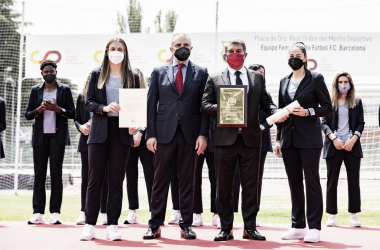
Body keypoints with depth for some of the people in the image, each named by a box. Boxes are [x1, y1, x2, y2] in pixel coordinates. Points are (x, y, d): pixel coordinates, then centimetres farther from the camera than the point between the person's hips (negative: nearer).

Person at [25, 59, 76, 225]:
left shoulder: (64, 90, 8)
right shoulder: (35, 90, 13)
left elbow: (72, 113, 4)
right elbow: (27, 114, 10)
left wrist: (57, 109, -12)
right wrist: (40, 109, -9)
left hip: (57, 136, -1)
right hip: (40, 136, 2)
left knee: (56, 174, -3)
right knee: (39, 174, -2)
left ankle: (55, 213, -3)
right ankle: (38, 213, -2)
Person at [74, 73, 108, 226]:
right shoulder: (82, 96, 9)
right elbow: (76, 118, 13)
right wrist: (80, 127, -6)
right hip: (87, 140, 3)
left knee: (104, 176, 1)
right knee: (86, 177, 6)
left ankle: (104, 213, 6)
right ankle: (84, 212, 11)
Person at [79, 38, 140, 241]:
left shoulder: (132, 78, 9)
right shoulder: (97, 75, 8)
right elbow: (88, 102, 3)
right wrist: (104, 108, -16)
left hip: (122, 132, 0)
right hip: (100, 131, 0)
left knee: (116, 179, 1)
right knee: (95, 178, 0)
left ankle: (112, 226, 5)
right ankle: (89, 225, 5)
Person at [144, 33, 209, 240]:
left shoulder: (201, 73, 7)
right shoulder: (159, 73, 9)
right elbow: (151, 105, 6)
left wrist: (203, 134, -6)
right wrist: (150, 134, -3)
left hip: (190, 134, 0)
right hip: (164, 132, 0)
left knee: (187, 181, 4)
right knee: (160, 180, 2)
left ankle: (186, 225, 10)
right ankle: (155, 225, 7)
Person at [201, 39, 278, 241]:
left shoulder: (257, 78, 13)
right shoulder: (214, 79, 8)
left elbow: (266, 103, 10)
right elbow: (205, 105, 1)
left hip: (250, 139, 1)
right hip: (225, 139, -1)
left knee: (251, 185, 4)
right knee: (224, 186, 3)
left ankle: (250, 228, 11)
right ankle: (226, 228, 11)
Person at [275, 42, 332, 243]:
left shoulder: (315, 79, -1)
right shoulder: (284, 81, 14)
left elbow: (327, 107, -1)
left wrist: (308, 111, -17)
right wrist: (278, 139, 12)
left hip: (309, 139, -5)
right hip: (289, 139, 5)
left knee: (312, 181, -5)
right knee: (294, 183, 7)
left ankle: (314, 228, -2)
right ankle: (297, 226, 12)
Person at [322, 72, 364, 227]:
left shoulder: (356, 102, 10)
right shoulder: (329, 102, 7)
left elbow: (361, 124, 6)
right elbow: (324, 123, 2)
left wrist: (353, 139, -9)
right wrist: (334, 138, -12)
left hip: (352, 146, 1)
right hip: (333, 146, -1)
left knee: (354, 181, -1)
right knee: (332, 181, 0)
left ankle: (354, 215, 4)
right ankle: (332, 216, 5)